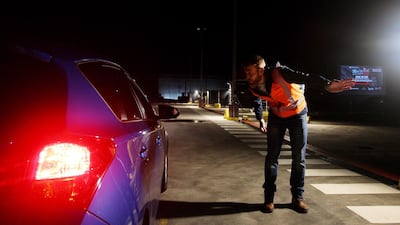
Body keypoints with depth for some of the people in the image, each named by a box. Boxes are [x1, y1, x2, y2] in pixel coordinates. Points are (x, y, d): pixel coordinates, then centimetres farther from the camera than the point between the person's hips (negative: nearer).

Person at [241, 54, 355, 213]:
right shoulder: (253, 87, -18)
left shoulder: (278, 73, -34)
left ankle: (297, 197, 13)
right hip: (276, 117, 3)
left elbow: (305, 78, -50)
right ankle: (269, 198, 7)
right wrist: (260, 119, 7)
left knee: (299, 158, -2)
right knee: (272, 157, -3)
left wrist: (327, 85, -65)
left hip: (297, 114, -3)